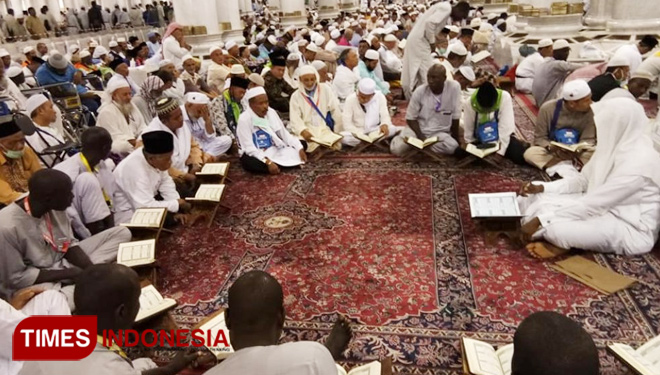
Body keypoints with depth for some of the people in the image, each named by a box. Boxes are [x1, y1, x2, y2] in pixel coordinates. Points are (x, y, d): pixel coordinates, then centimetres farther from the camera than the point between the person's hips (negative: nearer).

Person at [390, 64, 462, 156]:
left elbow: (455, 116, -8)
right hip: (418, 129, -1)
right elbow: (411, 118, -7)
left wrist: (455, 139, -2)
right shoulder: (420, 91, -13)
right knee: (397, 149, -25)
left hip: (440, 132, 1)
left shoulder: (454, 87, -15)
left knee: (452, 147, -31)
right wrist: (421, 137, -19)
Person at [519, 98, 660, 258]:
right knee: (536, 198, -2)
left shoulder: (637, 163, -29)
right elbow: (582, 180, 7)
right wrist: (542, 187, -7)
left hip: (632, 229, -9)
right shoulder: (616, 146, -2)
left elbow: (590, 206, -30)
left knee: (552, 225, -32)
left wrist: (539, 221, -27)